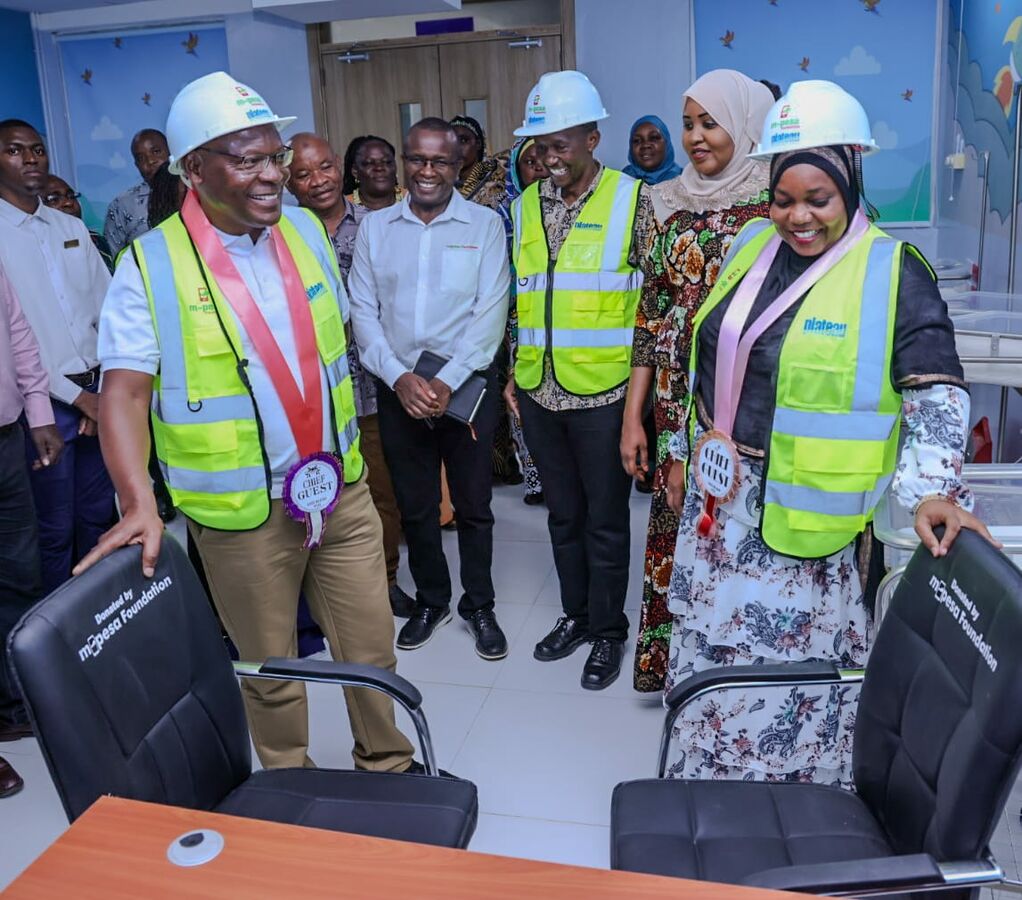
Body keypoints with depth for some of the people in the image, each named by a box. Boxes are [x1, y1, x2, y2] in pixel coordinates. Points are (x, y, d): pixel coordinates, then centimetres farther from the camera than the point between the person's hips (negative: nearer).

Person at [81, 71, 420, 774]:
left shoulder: (308, 231, 6)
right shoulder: (151, 265, -10)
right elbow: (125, 391, -15)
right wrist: (140, 504, -27)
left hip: (340, 488, 4)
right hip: (242, 513, -4)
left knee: (371, 649, 13)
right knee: (271, 669, 13)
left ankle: (388, 765, 36)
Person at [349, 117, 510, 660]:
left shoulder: (484, 224, -1)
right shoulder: (374, 227, 5)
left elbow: (491, 311, -8)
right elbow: (362, 311, 1)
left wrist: (448, 381, -16)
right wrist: (399, 377, -12)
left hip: (466, 386, -2)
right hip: (398, 388, 2)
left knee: (473, 505, 8)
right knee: (414, 505, 13)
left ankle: (478, 605, 26)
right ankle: (431, 600, 32)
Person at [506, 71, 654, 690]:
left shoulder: (632, 200, -4)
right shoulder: (526, 206, 9)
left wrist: (642, 381, -6)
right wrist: (512, 373, 11)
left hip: (603, 391, -4)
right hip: (538, 391, 5)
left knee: (606, 518, 7)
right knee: (563, 513, 17)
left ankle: (608, 631, 24)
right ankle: (576, 615, 34)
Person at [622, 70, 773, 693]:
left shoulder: (775, 203, -4)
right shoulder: (670, 203, 8)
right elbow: (653, 309, 8)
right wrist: (633, 414, 6)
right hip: (679, 396, 3)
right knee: (678, 517, 7)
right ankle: (676, 663, 26)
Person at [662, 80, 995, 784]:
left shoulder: (895, 271, -11)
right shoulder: (751, 247, 6)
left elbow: (938, 396, -12)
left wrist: (933, 489, -26)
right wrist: (683, 451, 19)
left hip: (804, 517, -6)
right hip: (720, 498, 6)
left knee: (797, 664, 5)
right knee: (711, 646, 18)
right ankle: (708, 779, 41)